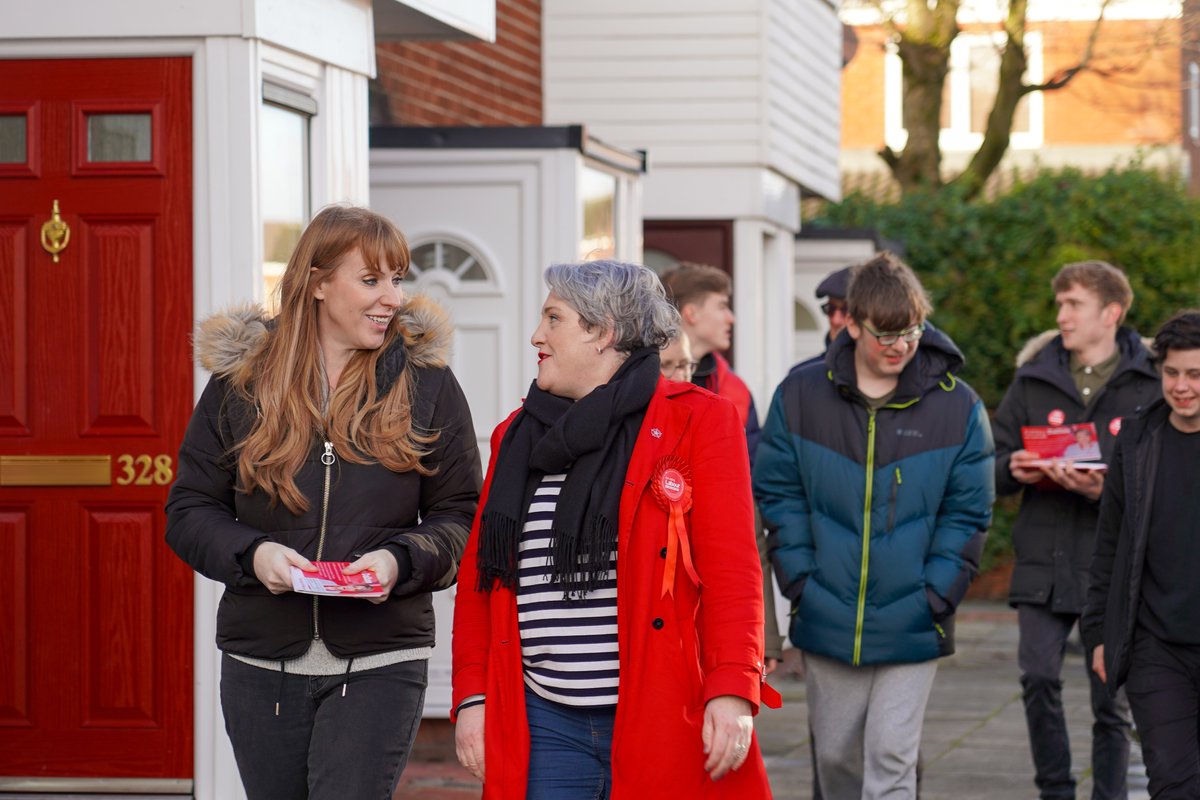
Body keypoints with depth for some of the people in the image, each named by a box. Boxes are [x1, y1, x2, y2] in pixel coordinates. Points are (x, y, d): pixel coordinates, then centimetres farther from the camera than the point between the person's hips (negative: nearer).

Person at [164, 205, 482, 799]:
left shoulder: (425, 382, 2)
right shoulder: (240, 379, 3)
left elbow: (462, 516, 4)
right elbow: (190, 510, 6)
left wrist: (402, 560, -15)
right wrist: (250, 553, -13)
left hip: (380, 665, -2)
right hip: (261, 662, 2)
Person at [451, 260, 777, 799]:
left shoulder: (697, 421, 0)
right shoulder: (516, 437, 15)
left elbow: (732, 571, -7)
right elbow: (478, 580, 15)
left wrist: (732, 691, -16)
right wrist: (471, 696, 6)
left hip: (667, 724, -4)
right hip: (546, 728, 4)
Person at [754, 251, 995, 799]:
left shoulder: (957, 407, -4)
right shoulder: (800, 396, -1)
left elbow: (967, 513, -1)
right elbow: (778, 495, 2)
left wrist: (934, 596, -8)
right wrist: (801, 582, -6)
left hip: (911, 629, -2)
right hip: (828, 624, 2)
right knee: (836, 755, 14)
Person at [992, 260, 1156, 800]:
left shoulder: (1149, 383, -1)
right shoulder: (1034, 376, 8)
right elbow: (993, 458, 13)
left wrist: (1108, 488, -22)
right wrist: (1015, 470, -10)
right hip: (1044, 559, 2)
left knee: (1111, 694, 4)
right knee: (1038, 678, -7)